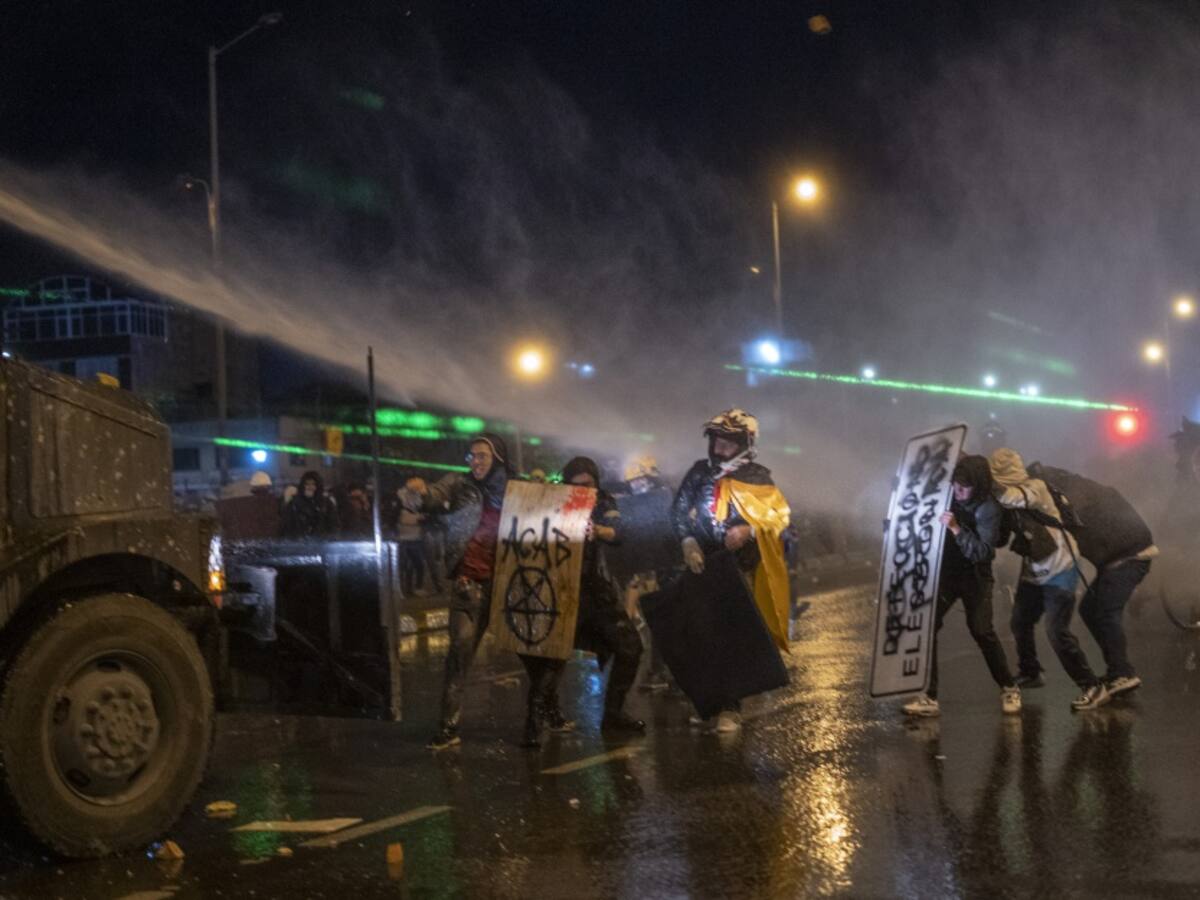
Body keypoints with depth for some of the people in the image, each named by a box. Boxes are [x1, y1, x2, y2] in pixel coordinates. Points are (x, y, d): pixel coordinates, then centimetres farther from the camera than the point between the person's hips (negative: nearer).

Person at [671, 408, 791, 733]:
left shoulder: (757, 479, 1)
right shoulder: (700, 472, 8)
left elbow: (780, 515, -7)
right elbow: (679, 509, 6)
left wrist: (749, 530, -23)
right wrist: (688, 542, -10)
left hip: (739, 566, -3)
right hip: (702, 562, 4)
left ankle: (729, 708, -7)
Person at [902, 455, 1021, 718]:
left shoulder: (989, 509, -19)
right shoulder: (947, 494, -4)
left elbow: (982, 552, -28)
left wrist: (956, 529, -38)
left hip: (974, 577, -4)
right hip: (944, 571, 4)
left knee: (982, 631, -13)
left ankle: (1009, 688, 10)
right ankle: (929, 697, -5)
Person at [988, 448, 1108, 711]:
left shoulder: (1035, 487, -19)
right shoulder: (1016, 494, 4)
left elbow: (1008, 497, -38)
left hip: (1059, 570, -8)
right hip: (1034, 571, 8)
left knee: (1057, 632, -14)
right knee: (1020, 622, 15)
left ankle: (1094, 688, -8)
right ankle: (1030, 673, 38)